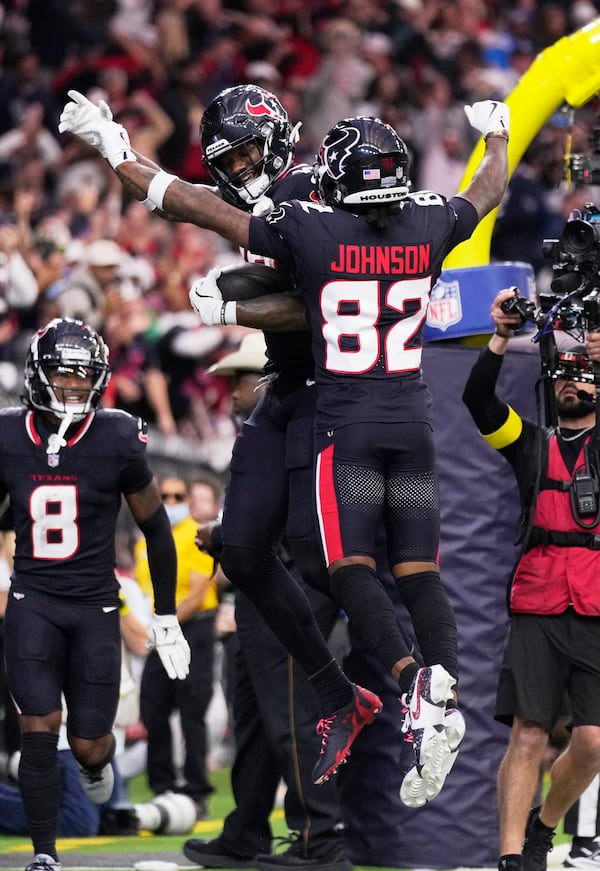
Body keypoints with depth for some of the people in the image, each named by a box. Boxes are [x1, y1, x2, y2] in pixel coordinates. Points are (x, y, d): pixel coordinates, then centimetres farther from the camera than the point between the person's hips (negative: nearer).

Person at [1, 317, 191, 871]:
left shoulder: (117, 441, -9)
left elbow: (156, 529, 3)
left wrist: (166, 617, 6)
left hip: (95, 605, 0)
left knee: (88, 742, 2)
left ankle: (97, 759, 40)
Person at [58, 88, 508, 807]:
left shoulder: (309, 230, -9)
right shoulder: (431, 224, 2)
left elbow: (198, 208, -4)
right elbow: (489, 189, 25)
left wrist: (115, 152, 6)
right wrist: (496, 134, 47)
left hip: (346, 424, -4)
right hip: (414, 423, 4)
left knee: (351, 568, -8)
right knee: (419, 570, 3)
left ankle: (418, 693, -26)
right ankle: (444, 682, -17)